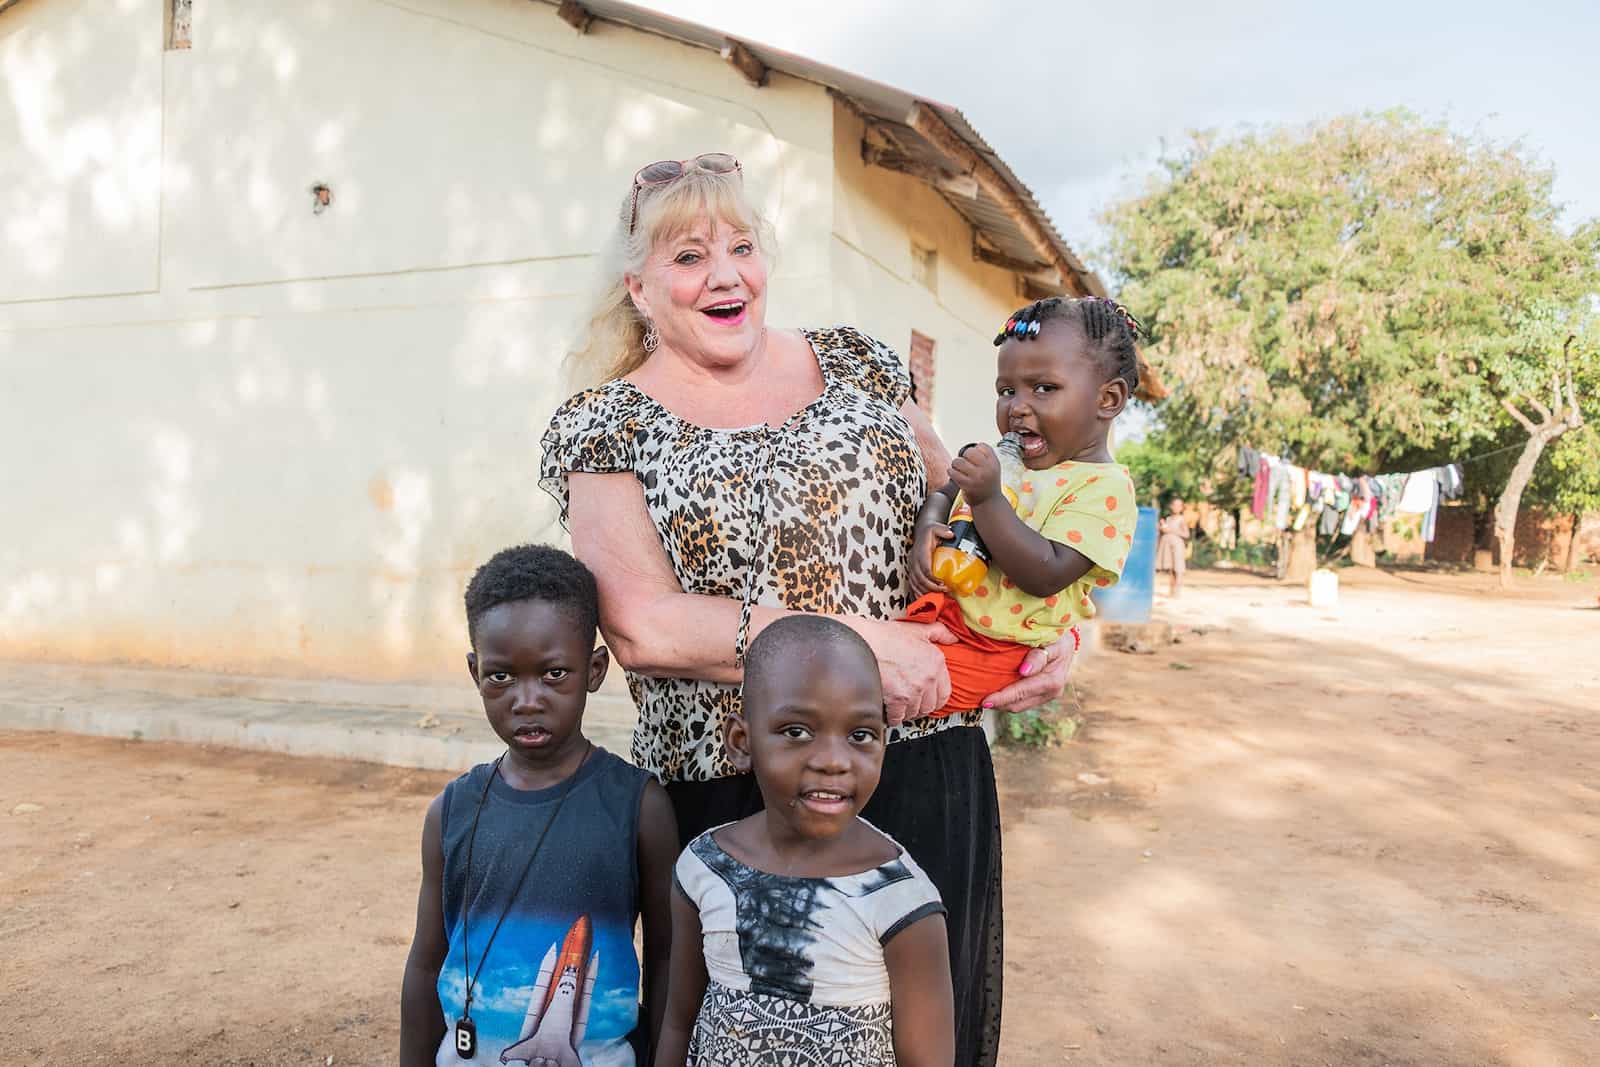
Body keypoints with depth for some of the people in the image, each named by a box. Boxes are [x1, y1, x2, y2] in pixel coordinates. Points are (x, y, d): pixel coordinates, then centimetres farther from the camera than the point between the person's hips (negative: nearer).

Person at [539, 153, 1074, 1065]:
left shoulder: (858, 363, 8)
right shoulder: (608, 426, -1)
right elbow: (645, 626, -13)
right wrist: (853, 644, -18)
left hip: (923, 767, 3)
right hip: (732, 794, -2)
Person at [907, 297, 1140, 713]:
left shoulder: (1104, 487, -16)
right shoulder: (1006, 458, 9)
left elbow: (1045, 576, -25)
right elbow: (942, 493, 19)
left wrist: (987, 497, -31)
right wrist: (926, 530, -6)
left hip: (992, 647, -8)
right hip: (941, 607, 8)